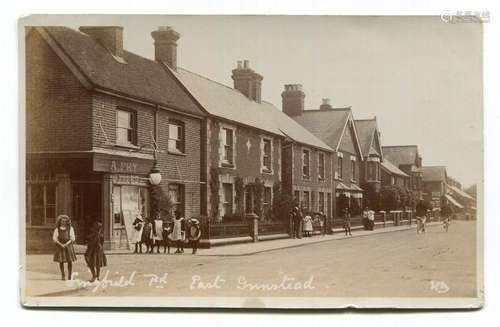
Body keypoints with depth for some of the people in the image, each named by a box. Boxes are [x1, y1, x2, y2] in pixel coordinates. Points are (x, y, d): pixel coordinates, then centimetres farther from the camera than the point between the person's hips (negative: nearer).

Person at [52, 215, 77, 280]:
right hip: (60, 246, 0)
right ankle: (63, 275, 10)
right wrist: (60, 244, -12)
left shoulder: (70, 228, 5)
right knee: (61, 261, -1)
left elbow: (72, 238, 2)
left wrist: (67, 244, -12)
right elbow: (54, 238, 0)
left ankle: (69, 275, 7)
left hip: (68, 246, 0)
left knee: (70, 261, -3)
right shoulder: (57, 229, 4)